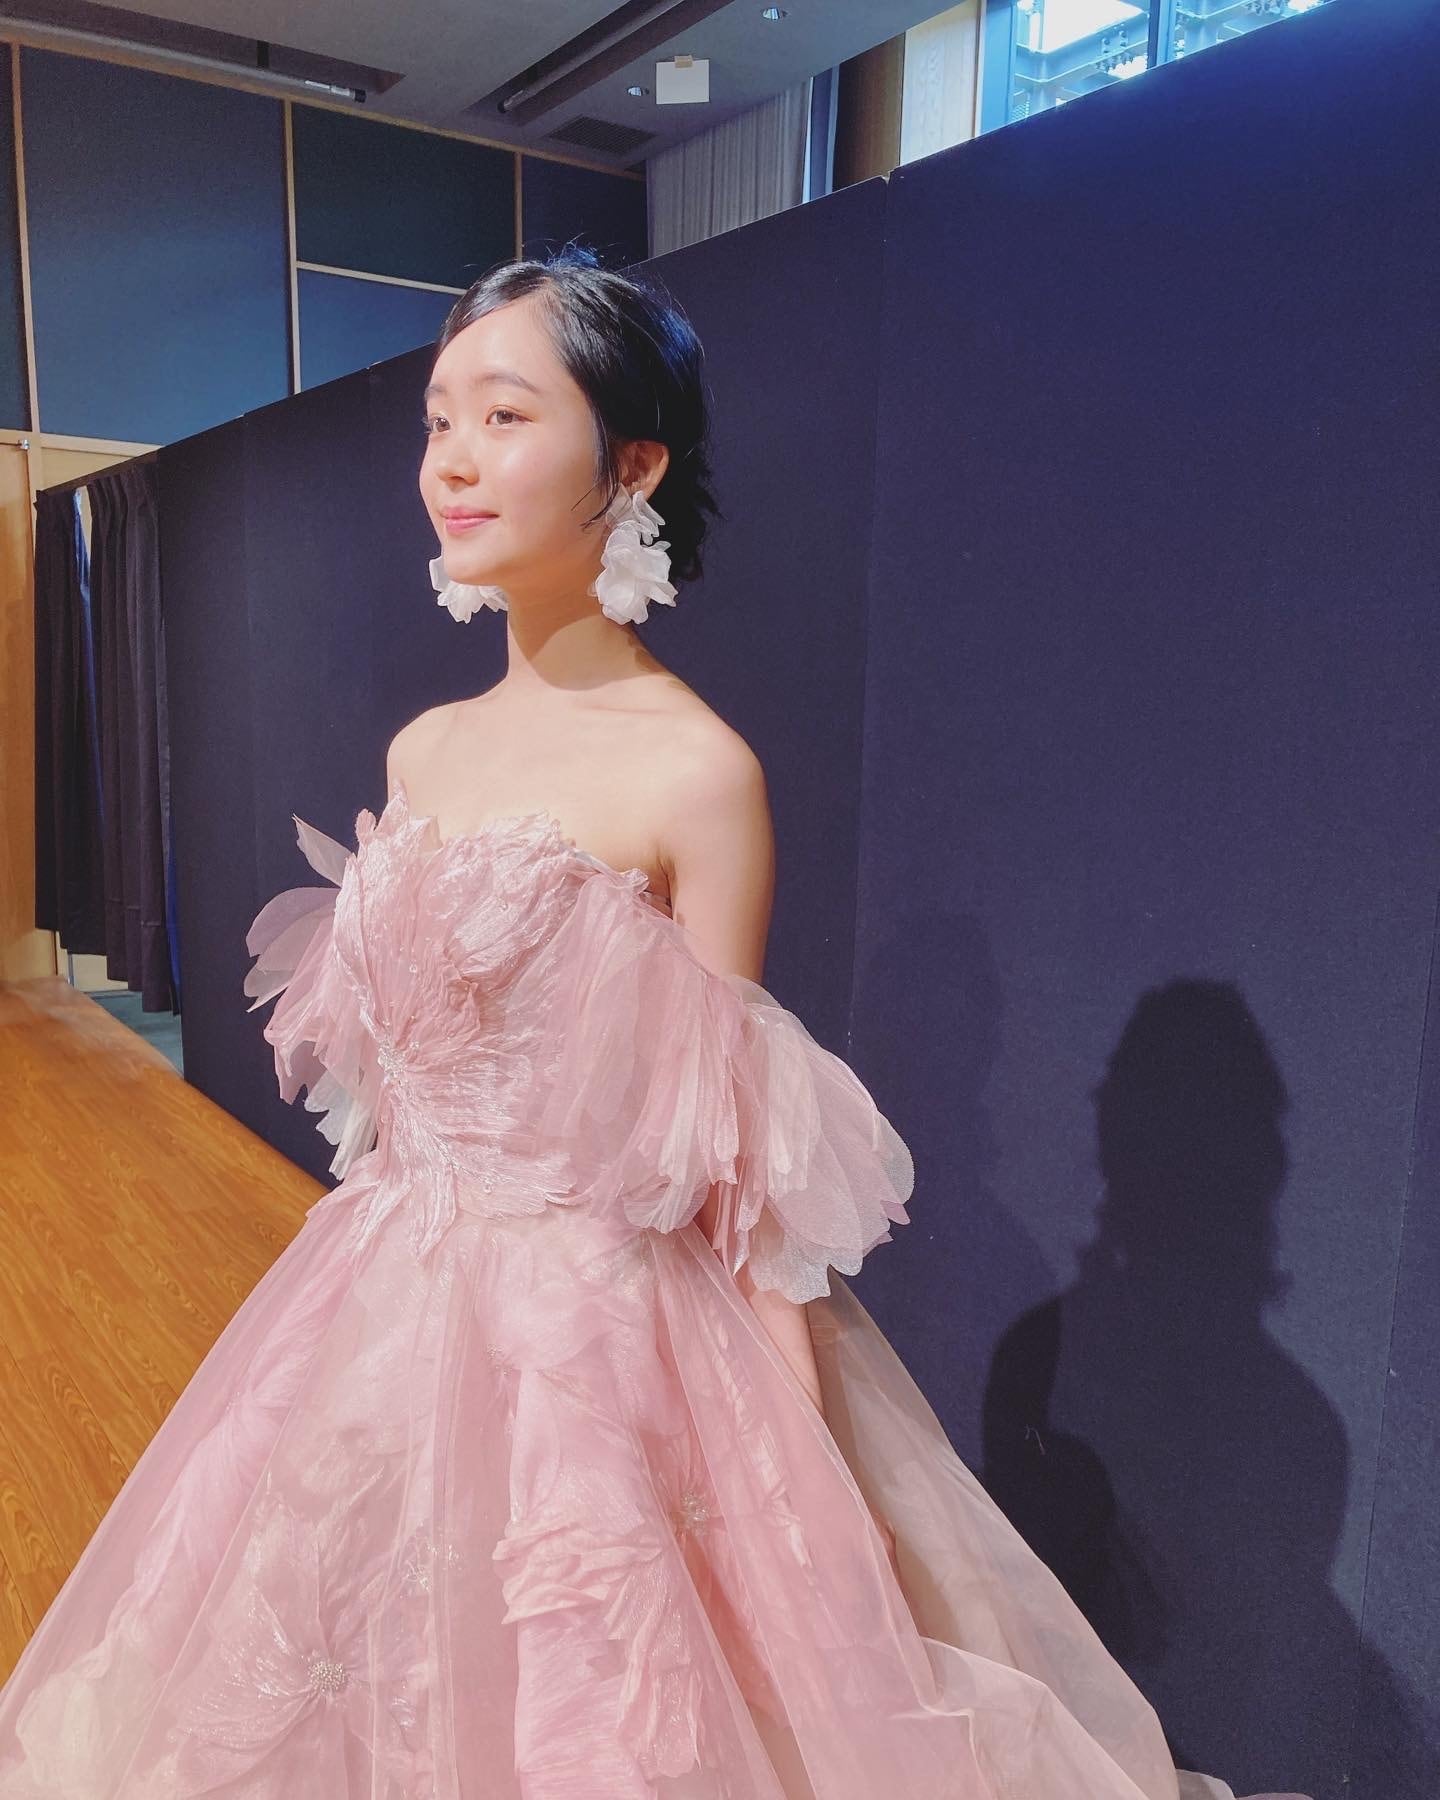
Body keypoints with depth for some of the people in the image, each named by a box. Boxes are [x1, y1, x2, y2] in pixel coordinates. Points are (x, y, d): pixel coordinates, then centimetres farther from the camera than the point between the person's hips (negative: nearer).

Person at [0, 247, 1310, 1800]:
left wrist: (798, 1472, -11)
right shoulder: (421, 752, 3)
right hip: (391, 1312, 7)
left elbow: (728, 1159, -13)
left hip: (595, 1332, -6)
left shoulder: (695, 773, -17)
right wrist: (382, 1263, 18)